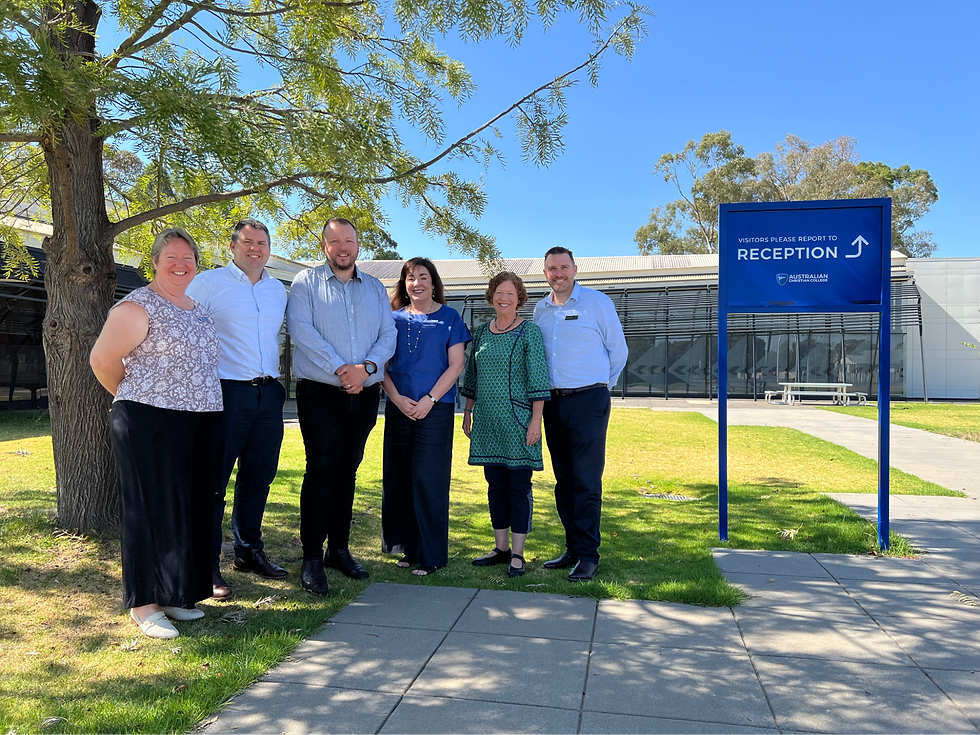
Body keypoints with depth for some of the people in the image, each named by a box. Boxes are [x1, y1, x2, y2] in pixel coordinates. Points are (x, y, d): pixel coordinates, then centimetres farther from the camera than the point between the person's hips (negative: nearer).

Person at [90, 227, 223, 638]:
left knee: (190, 507, 11)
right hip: (149, 425, -7)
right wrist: (136, 397, 5)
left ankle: (175, 595, 24)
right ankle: (144, 604, 10)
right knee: (151, 509, -1)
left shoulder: (198, 308, 15)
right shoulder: (137, 307, -8)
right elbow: (103, 360, -7)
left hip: (199, 425, 7)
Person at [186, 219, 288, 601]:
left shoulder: (279, 290, 16)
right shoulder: (208, 283, 1)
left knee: (258, 479, 13)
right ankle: (207, 565, 8)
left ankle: (249, 551, 27)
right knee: (212, 480, -2)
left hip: (269, 394, 6)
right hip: (225, 393, -5)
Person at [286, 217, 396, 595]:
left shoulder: (375, 288, 14)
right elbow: (301, 329, -10)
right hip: (320, 393, -4)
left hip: (364, 394, 4)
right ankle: (311, 557, 2)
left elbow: (388, 335, 6)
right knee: (322, 470, -6)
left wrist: (366, 367, -12)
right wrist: (340, 369, -17)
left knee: (347, 471, 10)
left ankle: (339, 548, 20)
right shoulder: (307, 282, 3)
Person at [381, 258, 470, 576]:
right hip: (398, 408, 4)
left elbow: (456, 364, -3)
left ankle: (430, 555, 6)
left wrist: (429, 400, -12)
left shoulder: (449, 317, 3)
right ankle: (406, 547, 21)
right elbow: (382, 363, 8)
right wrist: (397, 398, -7)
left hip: (435, 409, -4)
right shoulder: (394, 319, 11)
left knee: (428, 479, -3)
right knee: (398, 478, 7)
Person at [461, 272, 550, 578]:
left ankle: (517, 554, 10)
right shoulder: (482, 332, 11)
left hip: (517, 420, -5)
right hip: (487, 420, 5)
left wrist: (536, 420, -13)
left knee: (518, 485, 0)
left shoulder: (529, 332, -4)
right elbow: (471, 376, 18)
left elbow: (537, 378, -9)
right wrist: (467, 412, 15)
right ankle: (501, 548, 23)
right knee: (495, 484, 11)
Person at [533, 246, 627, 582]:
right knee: (564, 479, 10)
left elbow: (618, 350, 5)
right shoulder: (540, 310, 11)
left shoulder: (598, 302, -2)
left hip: (588, 400, -5)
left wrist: (602, 383, 10)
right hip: (554, 402, 5)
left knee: (587, 481, -6)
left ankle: (588, 555, 2)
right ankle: (572, 549, 20)